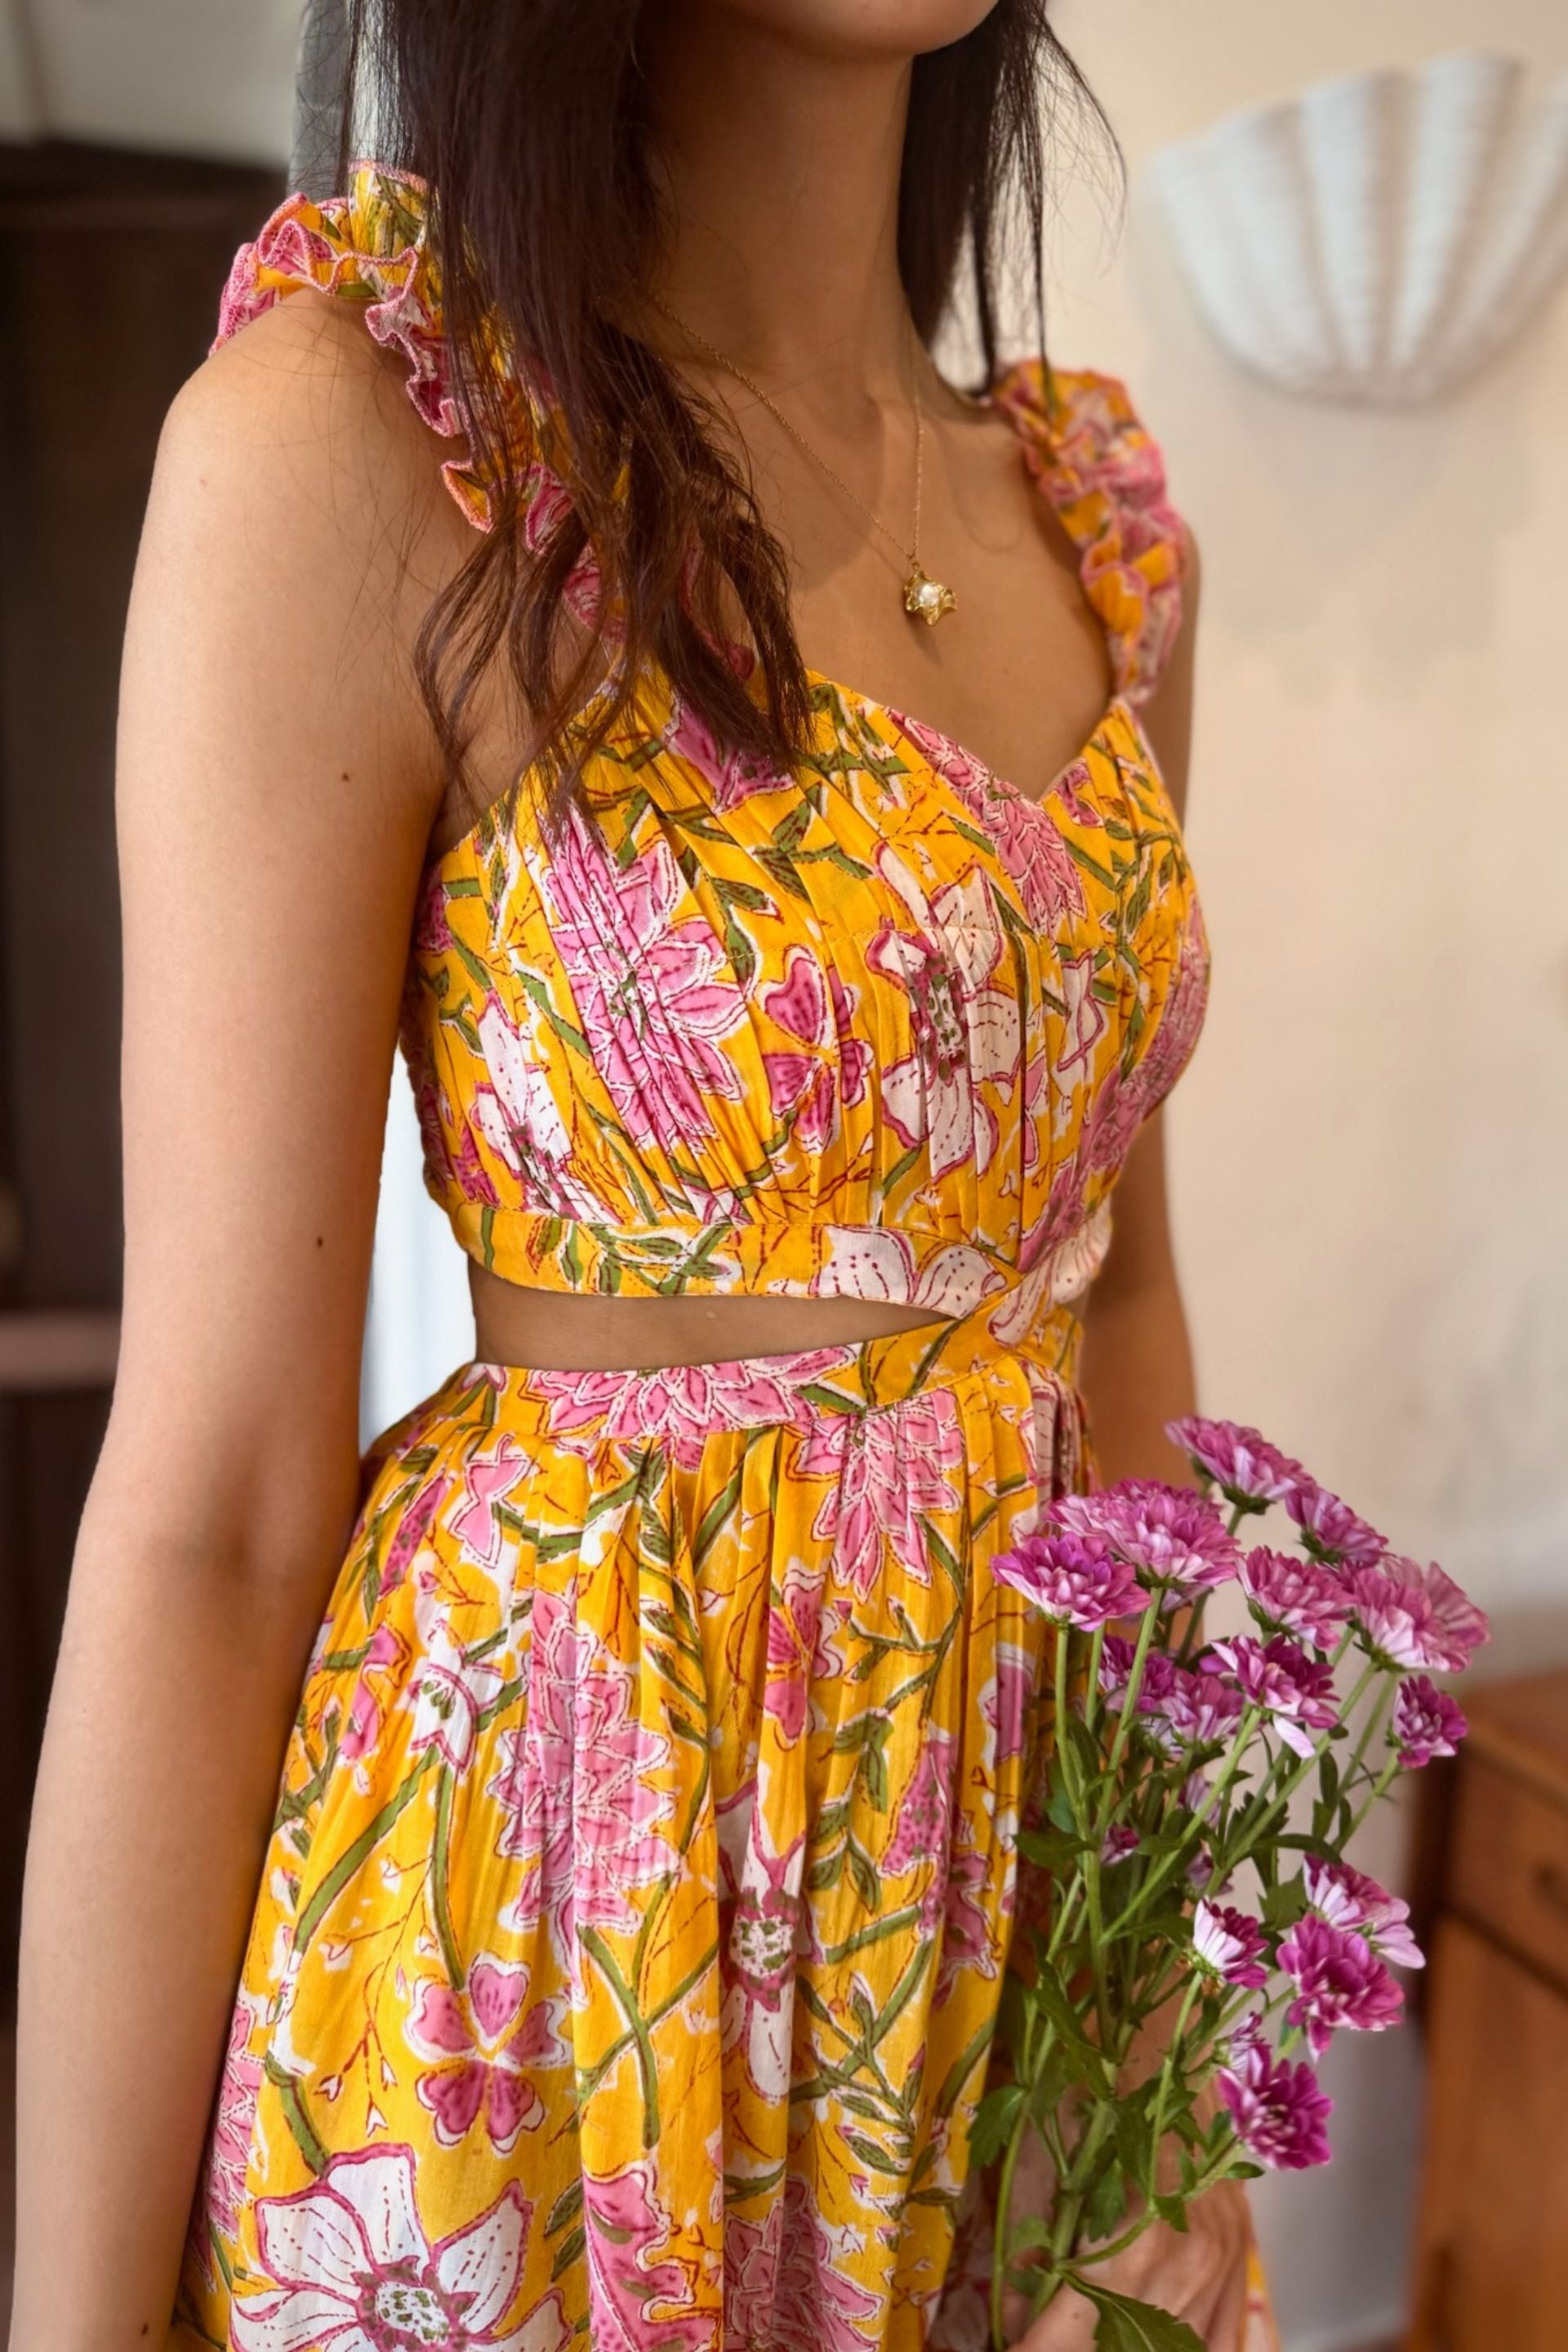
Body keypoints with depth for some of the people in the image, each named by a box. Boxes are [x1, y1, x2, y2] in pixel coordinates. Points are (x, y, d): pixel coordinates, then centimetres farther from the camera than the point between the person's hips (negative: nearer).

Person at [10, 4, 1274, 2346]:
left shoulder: (1102, 524, 3)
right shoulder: (347, 439, -15)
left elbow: (1118, 1284, 6)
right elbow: (214, 1498, -15)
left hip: (1042, 1860, 6)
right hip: (560, 1888, -5)